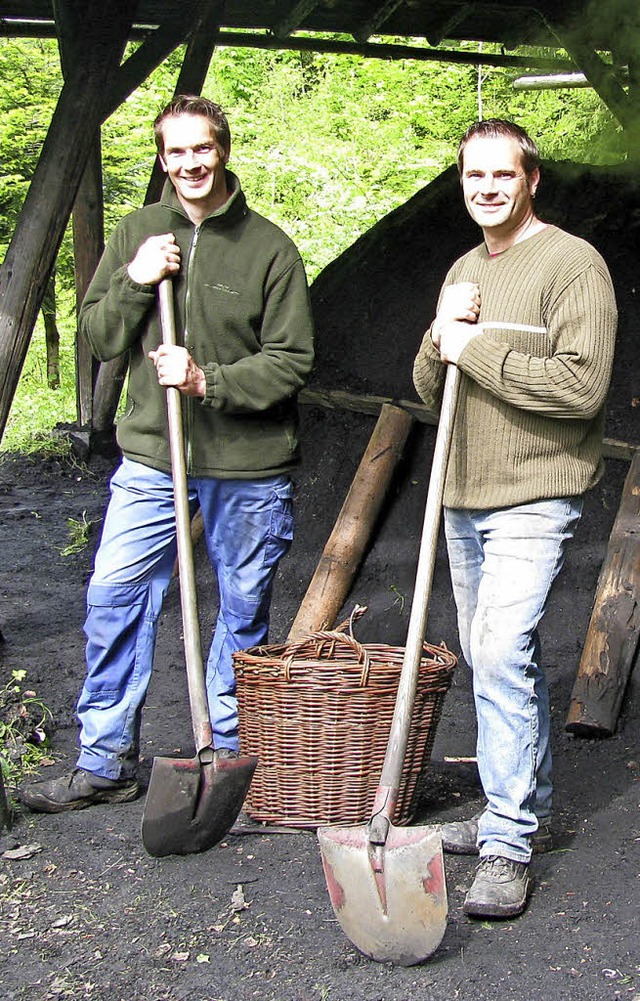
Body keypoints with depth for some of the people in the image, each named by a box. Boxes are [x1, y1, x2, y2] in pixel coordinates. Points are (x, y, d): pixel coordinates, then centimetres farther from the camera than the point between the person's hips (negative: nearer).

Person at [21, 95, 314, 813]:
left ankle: (229, 758, 25)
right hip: (151, 457, 3)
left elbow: (291, 361, -7)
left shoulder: (269, 247, -4)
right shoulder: (137, 233, 7)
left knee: (244, 613, 8)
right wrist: (134, 283, -10)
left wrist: (208, 381, -19)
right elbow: (97, 339, 7)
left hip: (248, 465, -2)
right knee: (113, 601, 1)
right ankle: (105, 763, 14)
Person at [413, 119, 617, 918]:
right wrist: (443, 335, -6)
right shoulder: (463, 271, 16)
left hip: (534, 496, -8)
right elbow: (428, 391, 15)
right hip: (465, 497, 8)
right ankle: (527, 810, 29)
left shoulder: (572, 263, -9)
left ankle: (508, 847, -11)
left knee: (502, 652, -18)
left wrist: (477, 350, -17)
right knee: (492, 659, 14)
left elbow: (582, 386, -20)